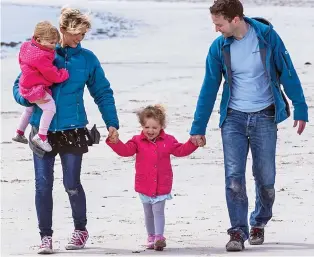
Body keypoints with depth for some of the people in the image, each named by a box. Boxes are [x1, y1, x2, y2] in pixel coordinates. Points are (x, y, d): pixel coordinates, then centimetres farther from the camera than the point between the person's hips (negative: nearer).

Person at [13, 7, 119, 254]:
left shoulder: (87, 59, 2)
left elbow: (103, 93, 9)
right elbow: (19, 86, 6)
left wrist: (112, 123, 2)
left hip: (72, 131, -1)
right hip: (43, 130, 1)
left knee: (72, 184, -1)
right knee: (43, 185, 0)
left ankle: (81, 229, 22)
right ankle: (46, 236, 12)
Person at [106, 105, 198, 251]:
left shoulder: (168, 141, -1)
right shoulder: (138, 141, -3)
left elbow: (181, 150, -2)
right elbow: (125, 150, -14)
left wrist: (193, 143, -17)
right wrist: (114, 142, -32)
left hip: (161, 186, -2)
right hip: (144, 186, 2)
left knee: (158, 211, -9)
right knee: (148, 213, 14)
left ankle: (159, 237, -12)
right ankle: (151, 237, 27)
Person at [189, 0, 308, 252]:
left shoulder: (267, 36, -9)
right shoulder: (219, 47, -3)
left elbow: (288, 74, -2)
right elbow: (209, 89, 2)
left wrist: (300, 109, -2)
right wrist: (198, 129, 4)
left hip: (264, 117, -1)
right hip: (233, 118, 1)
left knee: (265, 178, 4)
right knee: (234, 176, -10)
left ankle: (259, 223, 27)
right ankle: (238, 231, -5)